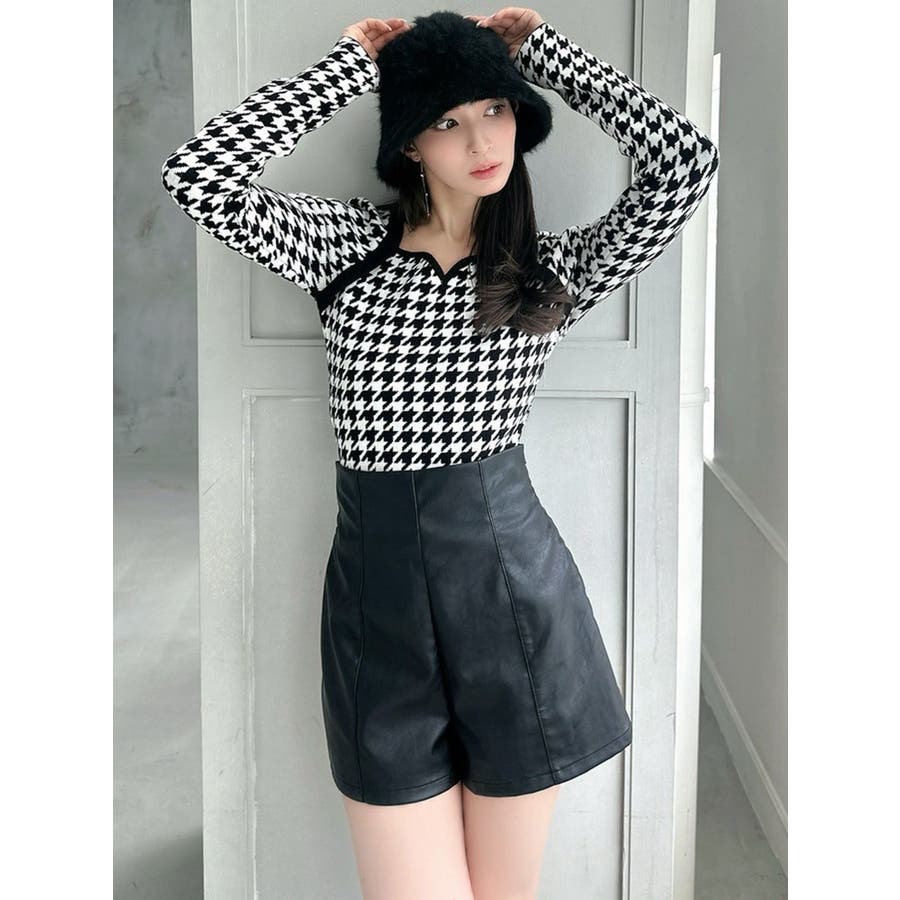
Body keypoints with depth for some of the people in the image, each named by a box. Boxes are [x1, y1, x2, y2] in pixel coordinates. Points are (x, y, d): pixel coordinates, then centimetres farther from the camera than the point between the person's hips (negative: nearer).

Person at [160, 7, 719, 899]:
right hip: (376, 590, 0)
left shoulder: (553, 269, 5)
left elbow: (686, 163, -6)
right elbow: (199, 177, -11)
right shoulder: (346, 243, 3)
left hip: (512, 587, 1)